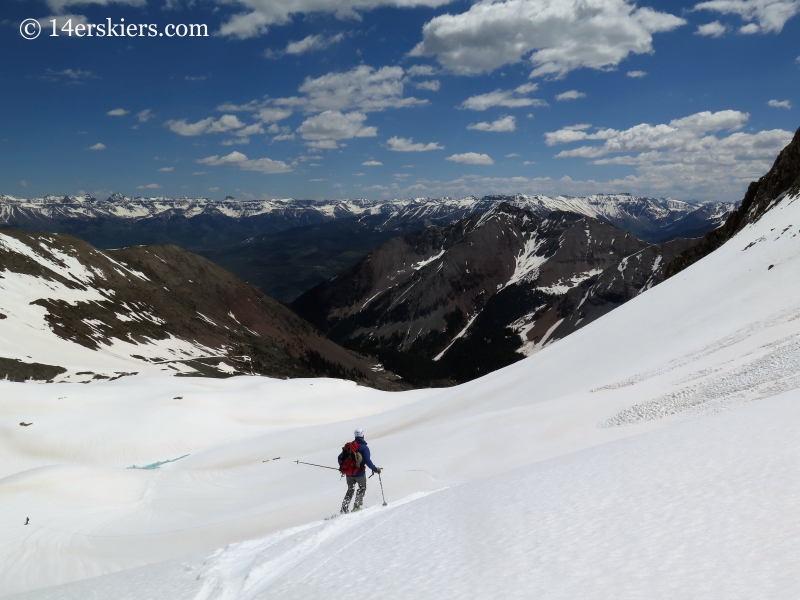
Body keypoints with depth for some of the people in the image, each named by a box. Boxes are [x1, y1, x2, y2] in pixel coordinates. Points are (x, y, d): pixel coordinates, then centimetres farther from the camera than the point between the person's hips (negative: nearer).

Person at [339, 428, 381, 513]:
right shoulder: (364, 447, -10)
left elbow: (340, 457, 7)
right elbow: (367, 461, -19)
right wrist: (375, 469, -9)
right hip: (359, 473, -4)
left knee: (350, 490, 21)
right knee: (362, 488, 19)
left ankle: (344, 508, 11)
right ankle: (356, 506, 9)